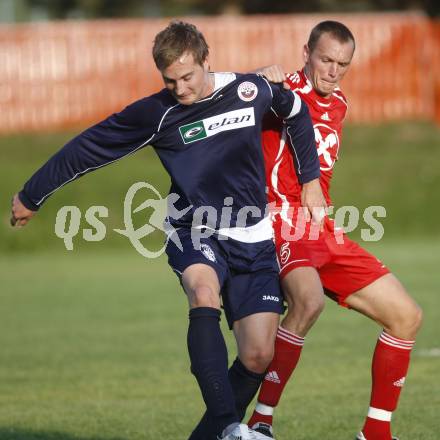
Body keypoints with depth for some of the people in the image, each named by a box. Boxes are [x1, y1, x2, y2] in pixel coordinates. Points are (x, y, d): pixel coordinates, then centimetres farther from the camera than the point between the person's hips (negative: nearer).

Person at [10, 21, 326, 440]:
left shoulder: (251, 90, -3)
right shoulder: (155, 113, -9)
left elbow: (296, 111, 19)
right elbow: (88, 147, 0)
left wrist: (310, 178, 20)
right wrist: (30, 196, 6)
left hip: (252, 238, 3)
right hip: (194, 232, -3)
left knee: (257, 358, -7)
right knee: (204, 294, -36)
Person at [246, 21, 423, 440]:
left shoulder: (337, 104, 17)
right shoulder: (284, 89, -5)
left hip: (325, 232, 8)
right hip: (281, 227, -8)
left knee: (406, 316, 5)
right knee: (309, 299, -37)